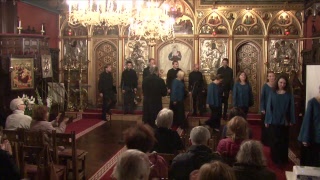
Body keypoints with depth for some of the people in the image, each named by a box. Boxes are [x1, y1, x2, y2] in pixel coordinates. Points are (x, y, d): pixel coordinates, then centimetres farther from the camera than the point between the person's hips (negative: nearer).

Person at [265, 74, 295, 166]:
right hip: (273, 121, -1)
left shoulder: (289, 94, 1)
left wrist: (291, 120, -1)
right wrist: (267, 120, -3)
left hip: (284, 121, 1)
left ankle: (283, 160, 21)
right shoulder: (272, 93, 0)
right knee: (274, 141, 4)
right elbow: (269, 107, 0)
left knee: (283, 141, 9)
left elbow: (291, 108, 3)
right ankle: (275, 159, 15)